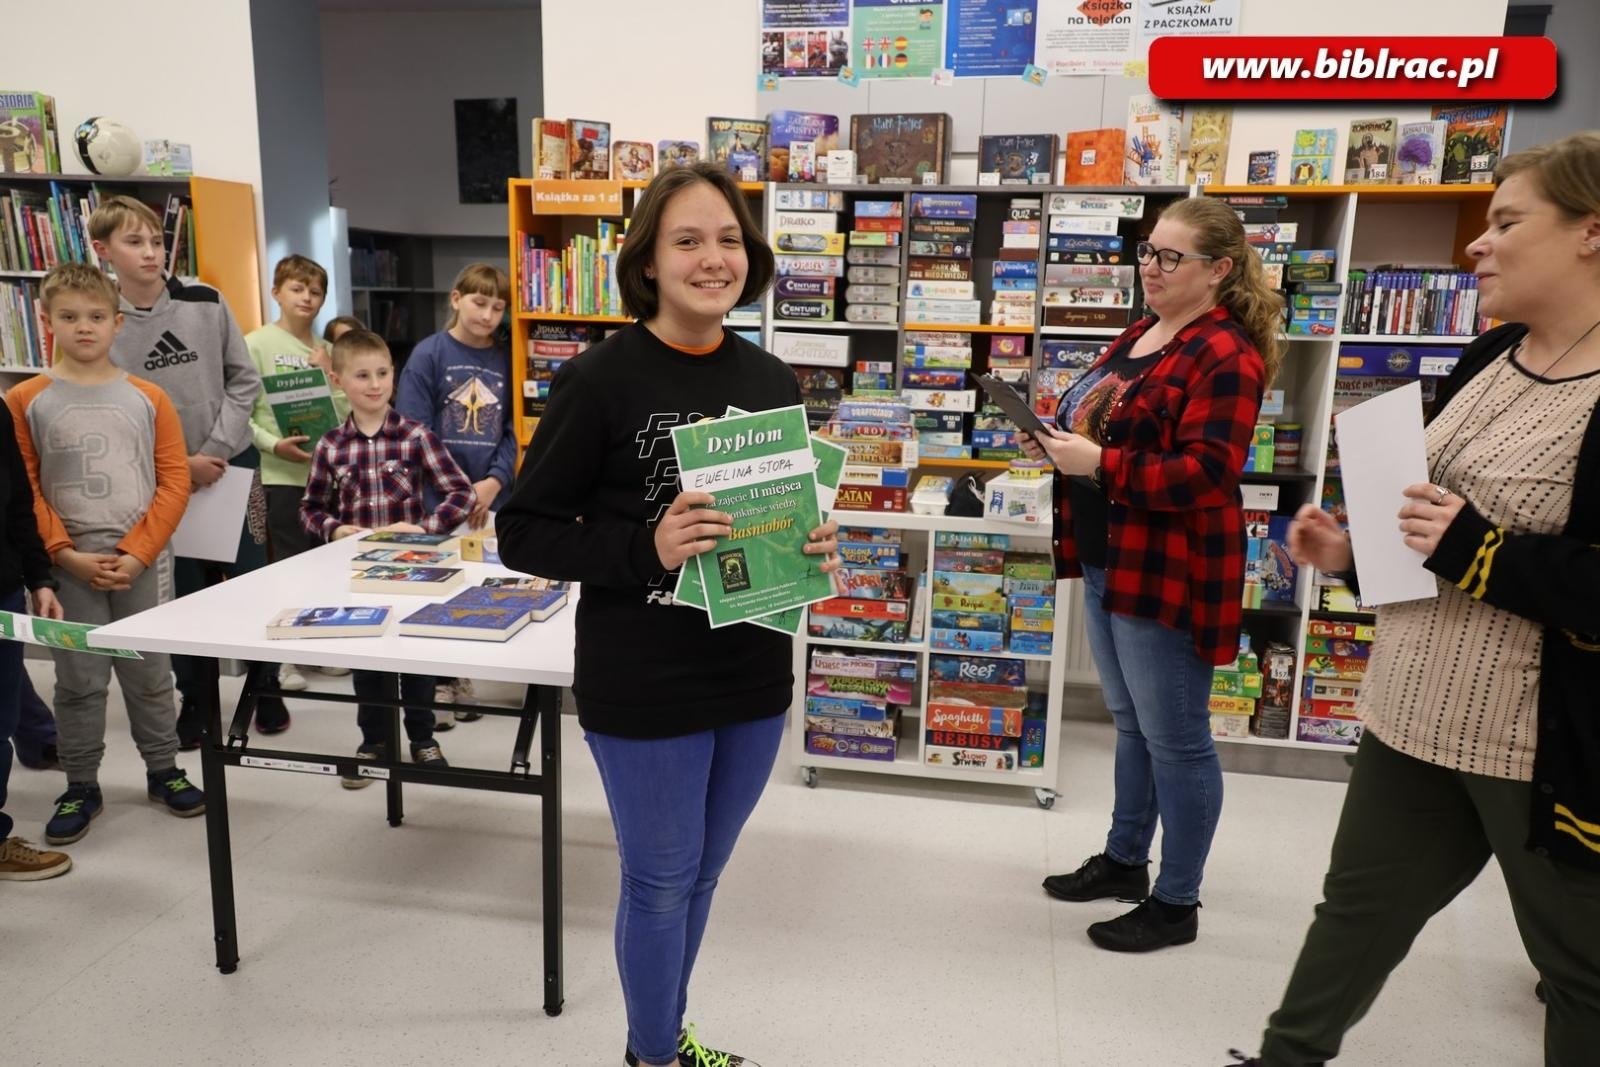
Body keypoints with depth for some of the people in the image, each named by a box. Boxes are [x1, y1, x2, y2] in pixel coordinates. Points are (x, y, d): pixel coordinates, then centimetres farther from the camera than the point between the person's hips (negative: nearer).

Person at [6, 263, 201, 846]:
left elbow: (175, 481, -2)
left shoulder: (148, 398, 1)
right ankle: (81, 787, 23)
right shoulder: (25, 401, -1)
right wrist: (67, 556, -13)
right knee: (78, 680, 8)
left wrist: (136, 554, -11)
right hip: (69, 568, 0)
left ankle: (163, 770, 27)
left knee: (150, 674, 11)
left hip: (144, 565, 1)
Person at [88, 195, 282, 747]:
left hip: (232, 464, 1)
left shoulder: (207, 303, -1)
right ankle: (195, 700, 22)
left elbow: (244, 381, 1)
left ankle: (265, 687, 23)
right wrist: (180, 464, -12)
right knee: (184, 592, 6)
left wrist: (215, 450, -8)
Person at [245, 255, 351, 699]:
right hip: (282, 474, -5)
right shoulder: (256, 344, -5)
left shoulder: (326, 352, 9)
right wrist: (275, 445, -21)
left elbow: (346, 415, 8)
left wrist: (328, 375, -6)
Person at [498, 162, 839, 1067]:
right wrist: (645, 548, -25)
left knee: (701, 874, 22)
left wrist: (815, 549, -8)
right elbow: (524, 533, -11)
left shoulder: (772, 380, 3)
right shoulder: (602, 379, -13)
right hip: (644, 684, -5)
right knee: (662, 882, 12)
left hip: (753, 675, 5)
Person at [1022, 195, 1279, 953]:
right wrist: (1061, 439, 2)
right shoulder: (1138, 335, 13)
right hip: (1106, 560, 10)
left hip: (1168, 573, -9)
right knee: (1130, 723, 20)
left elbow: (1206, 472, -24)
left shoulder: (1225, 356, -16)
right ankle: (1123, 861, 37)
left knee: (1174, 738, 3)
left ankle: (1176, 903, 19)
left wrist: (1098, 463, -27)